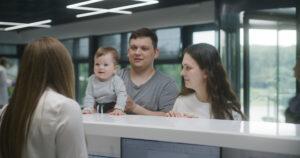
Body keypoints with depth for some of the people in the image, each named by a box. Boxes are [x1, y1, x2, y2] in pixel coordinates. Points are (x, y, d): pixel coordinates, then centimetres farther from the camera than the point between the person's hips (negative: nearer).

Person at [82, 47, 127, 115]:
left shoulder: (116, 80, -13)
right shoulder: (92, 80, -1)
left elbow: (121, 95, -22)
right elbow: (89, 96, -1)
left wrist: (119, 109, -37)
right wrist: (88, 108, -18)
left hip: (111, 109, -3)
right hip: (97, 108, 3)